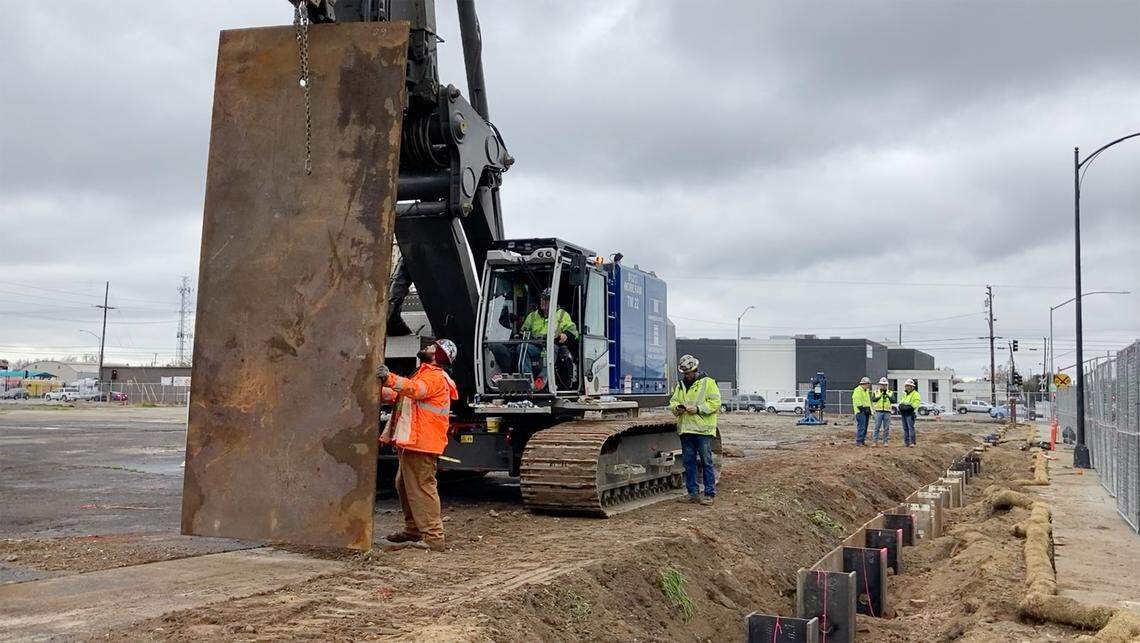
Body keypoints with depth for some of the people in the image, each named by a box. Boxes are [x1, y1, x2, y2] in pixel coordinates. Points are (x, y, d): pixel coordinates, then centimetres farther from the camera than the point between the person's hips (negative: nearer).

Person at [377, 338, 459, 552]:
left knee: (422, 488, -12)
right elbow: (397, 395, 26)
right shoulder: (423, 374, 26)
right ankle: (413, 530, 30)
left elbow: (415, 390, -30)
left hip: (421, 445, -11)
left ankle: (433, 538, -11)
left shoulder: (435, 377, -9)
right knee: (404, 485, 19)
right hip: (409, 442, 11)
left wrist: (390, 378, -43)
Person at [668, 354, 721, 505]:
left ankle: (709, 493, 4)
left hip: (703, 430, -6)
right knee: (688, 462, 8)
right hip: (685, 430, 6)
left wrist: (698, 409, -17)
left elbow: (715, 402, -9)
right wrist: (677, 407, -4)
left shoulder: (708, 382, -2)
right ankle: (693, 492, 17)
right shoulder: (680, 385, 16)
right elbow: (673, 401, 19)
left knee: (706, 462, -2)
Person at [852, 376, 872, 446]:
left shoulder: (866, 391, 20)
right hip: (860, 412, -9)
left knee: (865, 427, 9)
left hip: (866, 411, 9)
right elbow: (858, 402, -17)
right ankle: (858, 442, -10)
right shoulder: (857, 390, -10)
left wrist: (869, 411, 18)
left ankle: (862, 440, 14)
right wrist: (863, 409, -19)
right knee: (861, 427, -12)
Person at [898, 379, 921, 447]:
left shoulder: (915, 394, -2)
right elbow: (901, 401, 26)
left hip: (910, 413, -8)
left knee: (911, 427, -12)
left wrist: (909, 406, -22)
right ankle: (906, 442, 12)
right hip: (903, 413, 8)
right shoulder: (905, 394, 22)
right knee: (905, 428, 8)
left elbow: (917, 402, -13)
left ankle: (912, 442, -13)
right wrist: (900, 405, 4)